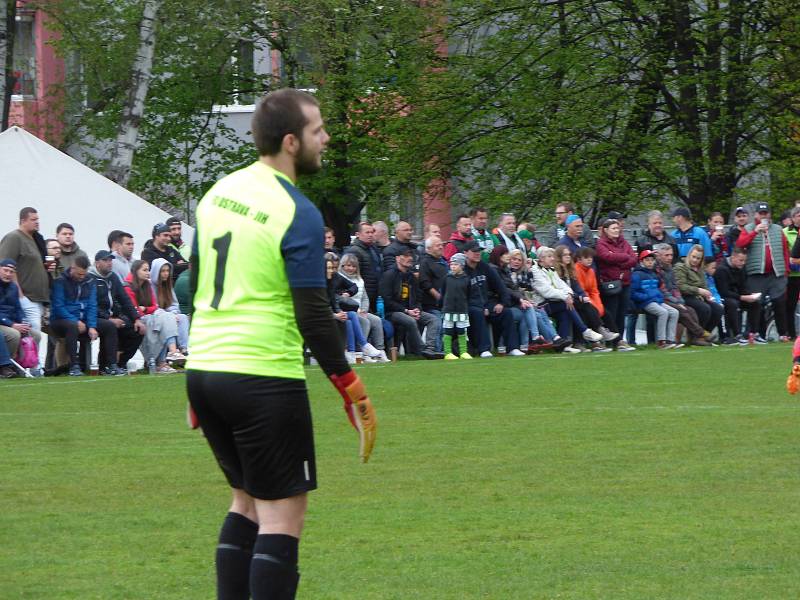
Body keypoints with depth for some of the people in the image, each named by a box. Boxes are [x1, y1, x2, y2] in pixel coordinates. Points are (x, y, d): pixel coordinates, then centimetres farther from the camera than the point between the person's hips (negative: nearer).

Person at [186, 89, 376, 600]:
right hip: (264, 378, -8)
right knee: (283, 513, -3)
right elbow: (313, 316, -15)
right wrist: (352, 389, -7)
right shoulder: (297, 214, -13)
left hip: (203, 367, 8)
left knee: (248, 501, 19)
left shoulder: (220, 191, 10)